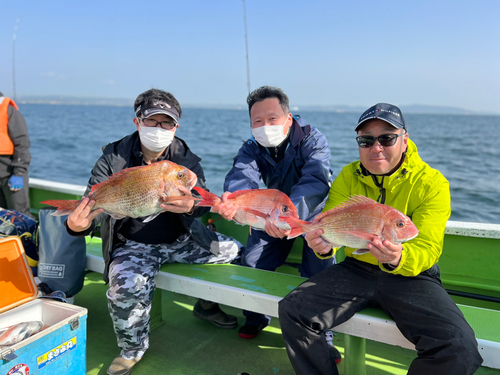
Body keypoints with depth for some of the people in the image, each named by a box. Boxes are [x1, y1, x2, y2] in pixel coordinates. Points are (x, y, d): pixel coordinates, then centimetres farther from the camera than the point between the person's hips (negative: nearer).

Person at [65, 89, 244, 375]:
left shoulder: (186, 159, -3)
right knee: (126, 287, -30)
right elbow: (93, 203, -13)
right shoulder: (114, 158, -6)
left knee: (234, 251, -10)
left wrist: (191, 206, -43)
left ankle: (207, 305, 20)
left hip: (181, 239, 3)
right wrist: (79, 225, -39)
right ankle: (133, 350, 4)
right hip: (133, 244, -2)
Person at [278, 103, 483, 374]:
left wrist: (398, 260, -39)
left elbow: (428, 247, -15)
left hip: (412, 276, -2)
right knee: (292, 311, -17)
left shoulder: (431, 183, -8)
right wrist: (323, 244, -29)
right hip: (356, 269, 3)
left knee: (459, 348, -28)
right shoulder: (348, 176, 1)